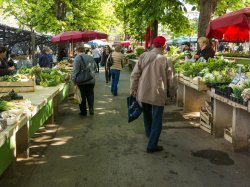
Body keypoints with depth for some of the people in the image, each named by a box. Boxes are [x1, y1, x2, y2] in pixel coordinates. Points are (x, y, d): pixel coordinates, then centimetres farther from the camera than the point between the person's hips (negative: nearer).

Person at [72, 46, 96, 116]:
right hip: (91, 80, 4)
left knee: (83, 96, 6)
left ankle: (83, 111, 14)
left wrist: (74, 80, -10)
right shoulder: (91, 57, 8)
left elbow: (75, 70, -15)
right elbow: (94, 67, 21)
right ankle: (91, 108, 2)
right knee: (90, 94, 15)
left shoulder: (77, 58, -10)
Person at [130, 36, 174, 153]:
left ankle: (149, 134, 46)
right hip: (158, 94, -4)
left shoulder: (143, 56, -3)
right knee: (157, 120, 7)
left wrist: (133, 89, 7)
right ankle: (152, 146, 8)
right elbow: (170, 79, -3)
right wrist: (168, 90, 15)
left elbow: (134, 75, -3)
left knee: (147, 114, 25)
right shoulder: (166, 60, -10)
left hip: (143, 92, 4)